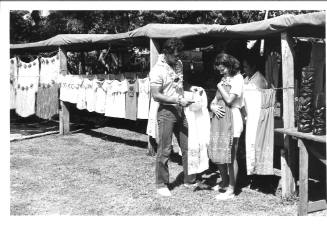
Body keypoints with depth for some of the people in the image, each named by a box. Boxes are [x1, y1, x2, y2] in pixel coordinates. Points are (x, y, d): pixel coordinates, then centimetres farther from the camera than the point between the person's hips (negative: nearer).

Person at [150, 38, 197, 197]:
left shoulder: (179, 64, 8)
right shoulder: (158, 70, -15)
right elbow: (156, 95, -19)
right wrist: (178, 100, -22)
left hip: (180, 111, 7)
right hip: (166, 112, -7)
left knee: (188, 147, 11)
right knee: (164, 150, 0)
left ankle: (190, 180, 24)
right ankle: (161, 185, 13)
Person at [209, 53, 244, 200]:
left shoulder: (237, 78, -4)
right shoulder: (224, 80, 20)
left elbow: (229, 100, -15)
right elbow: (214, 101, 19)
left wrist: (220, 86, -1)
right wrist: (213, 107, -3)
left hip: (231, 119, -8)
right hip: (219, 118, 8)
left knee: (230, 156, -3)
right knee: (218, 155, 11)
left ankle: (231, 190, 5)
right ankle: (224, 182, 29)